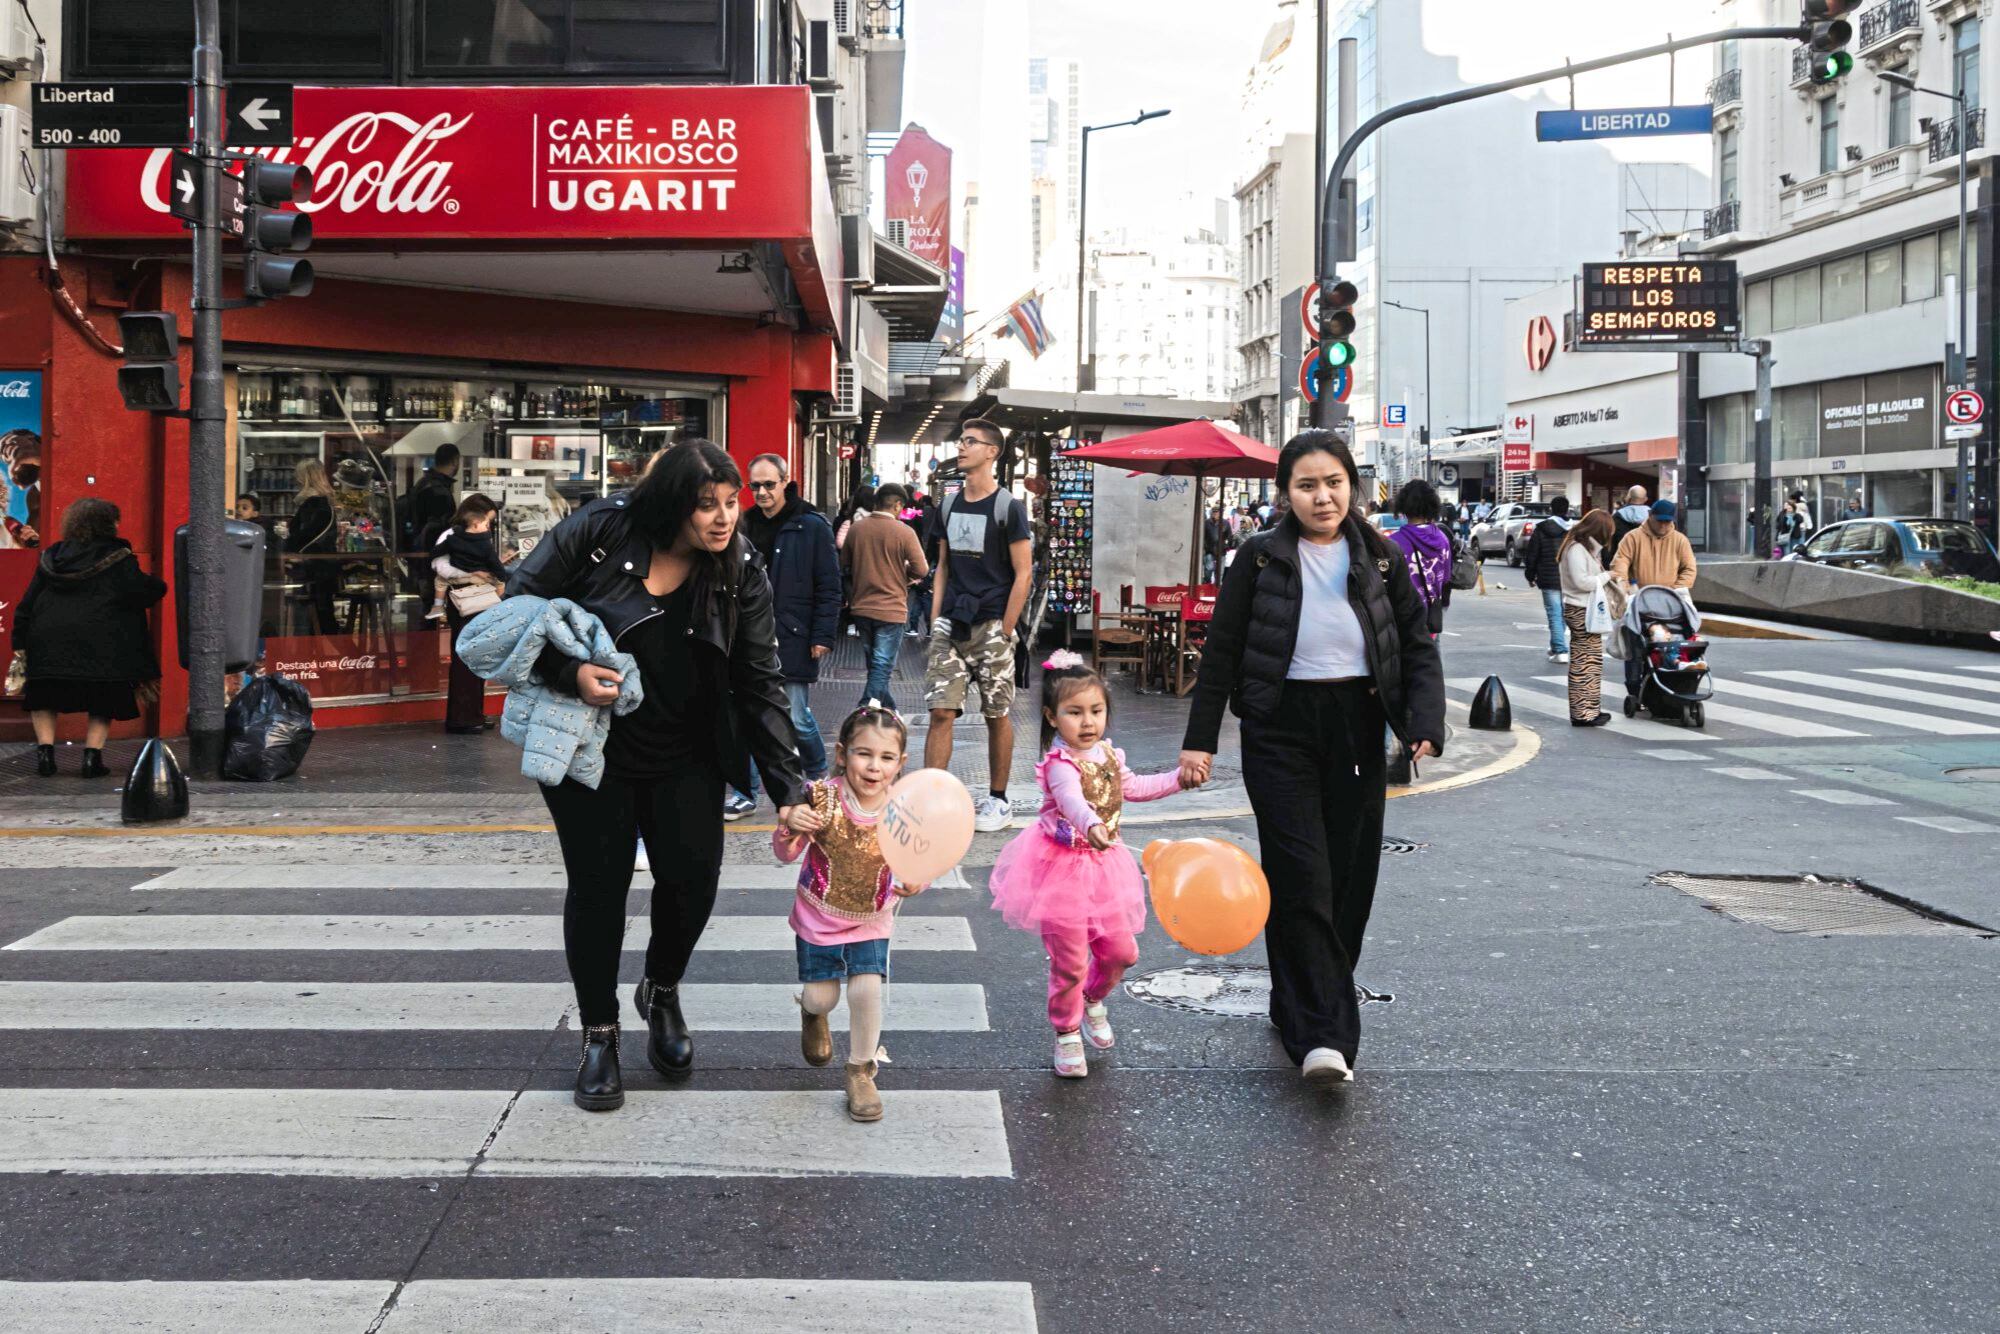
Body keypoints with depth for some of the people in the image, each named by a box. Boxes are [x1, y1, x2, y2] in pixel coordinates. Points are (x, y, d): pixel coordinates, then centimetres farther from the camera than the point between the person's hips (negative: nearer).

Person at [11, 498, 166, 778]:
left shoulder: (51, 557, 11)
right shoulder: (117, 558, -4)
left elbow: (29, 601, 12)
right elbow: (141, 592, -7)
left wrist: (21, 640, 17)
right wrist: (157, 584, 15)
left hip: (49, 642, 3)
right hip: (101, 646, -3)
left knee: (44, 700, 17)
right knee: (102, 703, 11)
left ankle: (45, 750, 2)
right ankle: (93, 755, -1)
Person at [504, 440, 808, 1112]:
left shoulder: (740, 571, -11)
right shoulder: (602, 530, -18)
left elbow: (761, 685, -9)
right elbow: (521, 602, -10)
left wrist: (788, 789, -15)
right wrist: (569, 672, -25)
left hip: (685, 758, 2)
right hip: (590, 751, -2)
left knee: (693, 875, -2)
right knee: (599, 882, 1)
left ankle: (662, 993, 30)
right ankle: (598, 1036, 19)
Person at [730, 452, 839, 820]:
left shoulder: (812, 526, -5)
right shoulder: (747, 526, 10)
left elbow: (829, 587, -6)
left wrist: (823, 636, -12)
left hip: (792, 639, -5)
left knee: (797, 719, 1)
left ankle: (818, 778, 25)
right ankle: (745, 793, 12)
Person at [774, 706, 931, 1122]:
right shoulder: (821, 798, -21)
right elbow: (786, 854, -15)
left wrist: (913, 884, -31)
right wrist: (791, 828, -37)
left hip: (872, 920, 1)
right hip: (818, 916, -1)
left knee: (867, 989, -11)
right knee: (821, 996, 4)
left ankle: (861, 1071, 13)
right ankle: (813, 1014, 45)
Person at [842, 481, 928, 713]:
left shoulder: (856, 530, -1)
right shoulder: (904, 532, -14)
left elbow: (845, 564, 11)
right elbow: (921, 570, -12)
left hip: (861, 607, 5)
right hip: (891, 609, -5)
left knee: (875, 665, 19)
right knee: (881, 668, 0)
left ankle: (888, 711, 31)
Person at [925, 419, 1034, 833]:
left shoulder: (1007, 507, -5)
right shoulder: (949, 507, 12)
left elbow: (1023, 573, -7)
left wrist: (1004, 631, -10)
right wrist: (935, 622, 8)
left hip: (990, 627, -4)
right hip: (951, 625, 5)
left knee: (997, 715, 5)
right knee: (940, 711, -2)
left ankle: (998, 801, 15)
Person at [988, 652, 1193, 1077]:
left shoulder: (1106, 753, 3)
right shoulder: (1061, 763, -23)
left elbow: (1132, 787, 20)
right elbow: (1071, 799, -43)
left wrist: (1179, 779, 15)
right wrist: (1091, 825, -63)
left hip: (1102, 865, 7)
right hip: (1063, 866, -7)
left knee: (1121, 950, 11)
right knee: (1070, 960, 0)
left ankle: (1093, 1000, 41)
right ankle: (1067, 1034, 21)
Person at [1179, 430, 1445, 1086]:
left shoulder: (1381, 558, 5)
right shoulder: (1262, 558, -1)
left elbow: (1418, 645, 7)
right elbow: (1222, 652, 2)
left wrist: (1425, 725, -7)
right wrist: (1199, 738, -1)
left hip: (1358, 726, 3)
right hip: (1282, 729, -3)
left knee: (1350, 876, 6)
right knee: (1302, 877, -9)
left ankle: (1300, 1004, 24)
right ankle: (1321, 1034, -11)